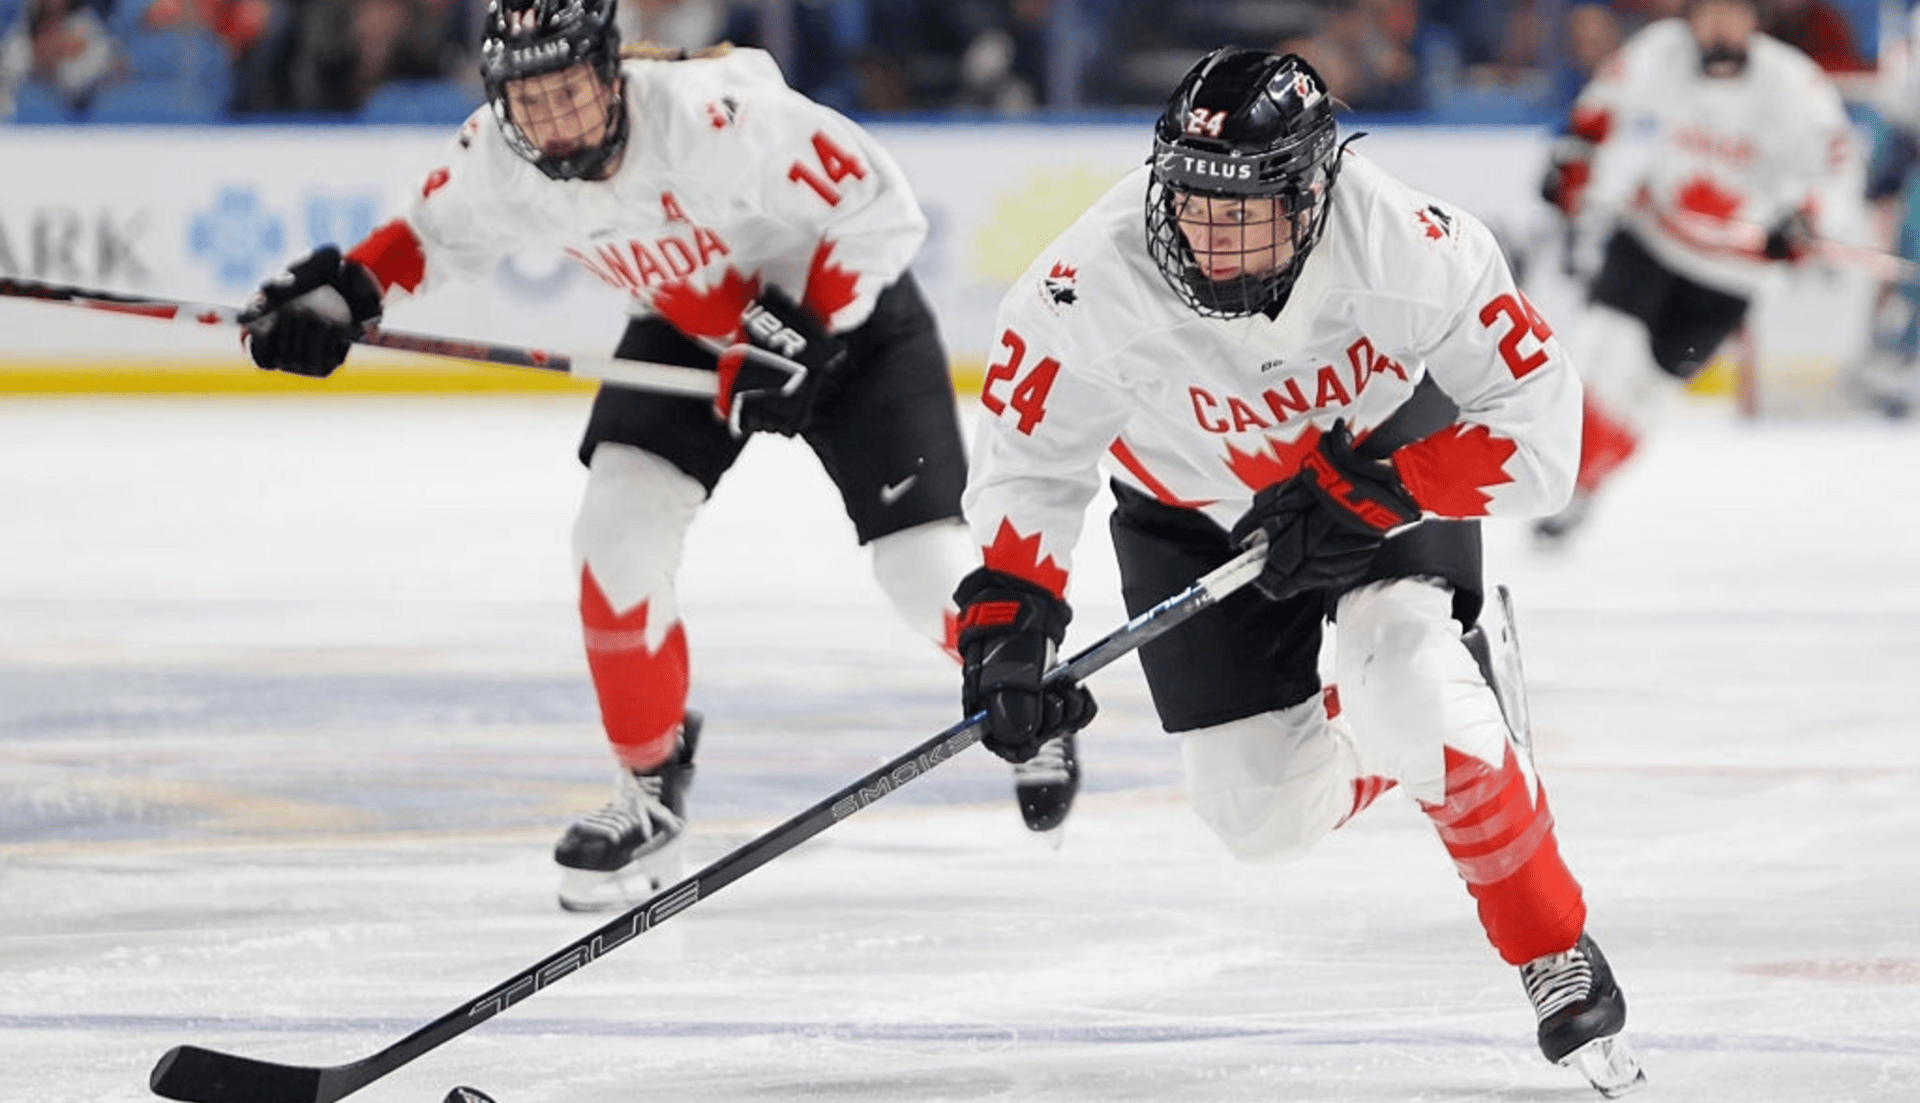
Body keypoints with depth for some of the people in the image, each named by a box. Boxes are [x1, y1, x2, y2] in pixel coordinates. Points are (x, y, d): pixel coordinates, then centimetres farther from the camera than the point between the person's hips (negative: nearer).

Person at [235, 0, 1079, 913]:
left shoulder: (724, 117, -39)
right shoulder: (498, 157, -21)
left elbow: (882, 213, -30)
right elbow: (436, 231, 2)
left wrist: (795, 334, -31)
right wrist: (344, 290, -15)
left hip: (847, 309, -5)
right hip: (686, 331, 5)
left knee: (925, 558, -8)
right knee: (618, 527, -14)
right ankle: (650, 787, 4)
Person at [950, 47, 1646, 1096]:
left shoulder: (1413, 252, -34)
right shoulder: (1098, 279, -31)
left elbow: (1533, 425, -26)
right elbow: (1026, 455, -17)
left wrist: (1365, 487, -32)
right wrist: (1004, 624, -24)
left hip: (1388, 472, -2)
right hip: (1194, 514, 2)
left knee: (1412, 696, -28)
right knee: (1262, 813, -4)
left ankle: (1559, 957, -8)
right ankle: (1390, 738, 32)